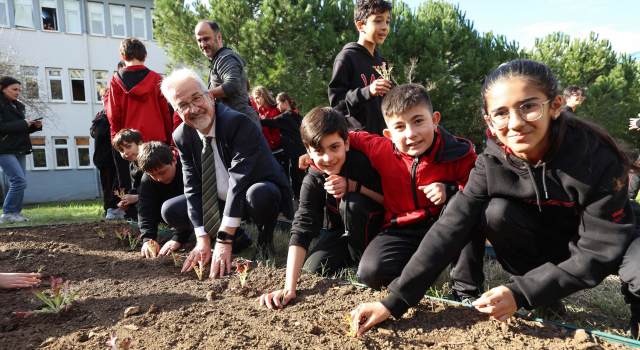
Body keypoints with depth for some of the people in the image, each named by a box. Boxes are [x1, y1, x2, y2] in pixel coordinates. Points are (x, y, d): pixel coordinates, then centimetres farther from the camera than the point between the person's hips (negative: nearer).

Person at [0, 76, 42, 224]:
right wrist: (23, 124, -16)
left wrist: (34, 126, 4)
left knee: (18, 183, 6)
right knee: (20, 181, -15)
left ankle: (16, 213, 12)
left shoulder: (18, 106, 18)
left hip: (19, 150, 8)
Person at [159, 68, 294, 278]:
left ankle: (265, 238, -4)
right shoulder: (182, 137, -7)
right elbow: (193, 187, -9)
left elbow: (239, 180, -33)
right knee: (170, 211, -3)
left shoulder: (238, 123, -27)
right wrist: (203, 240, -18)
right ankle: (239, 237, 10)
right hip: (219, 200, 7)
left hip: (261, 194, -6)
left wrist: (223, 241, -35)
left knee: (258, 194, -40)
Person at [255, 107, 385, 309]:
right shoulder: (313, 181, -20)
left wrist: (352, 186, -35)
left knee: (353, 202, -31)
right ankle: (353, 257, 13)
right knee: (314, 269, -16)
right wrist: (289, 287, -37)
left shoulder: (362, 161, -27)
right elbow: (301, 230, -29)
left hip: (373, 228, -2)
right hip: (343, 231, 3)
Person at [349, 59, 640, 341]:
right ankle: (544, 300, -3)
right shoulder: (492, 162, -22)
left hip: (611, 239, -2)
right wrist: (395, 302, -33)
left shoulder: (597, 158, -29)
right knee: (496, 211, -27)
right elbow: (449, 228, -27)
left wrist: (520, 294, -32)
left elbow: (599, 250, -25)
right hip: (546, 240, 2)